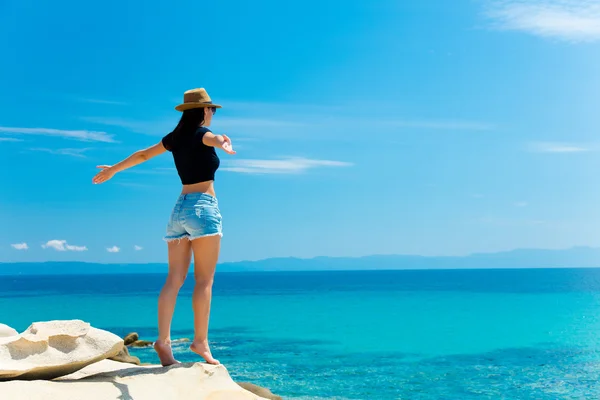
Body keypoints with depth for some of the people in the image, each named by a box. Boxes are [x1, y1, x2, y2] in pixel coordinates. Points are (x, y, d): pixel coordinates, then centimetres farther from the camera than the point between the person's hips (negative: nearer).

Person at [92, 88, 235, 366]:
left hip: (179, 208, 7)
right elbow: (212, 138, -29)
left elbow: (143, 155, 28)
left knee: (174, 279, 1)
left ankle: (163, 340, -5)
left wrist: (113, 169, 42)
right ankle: (200, 341, -10)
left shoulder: (174, 137, 15)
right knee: (204, 280, -6)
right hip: (202, 207, -7)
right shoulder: (202, 133, -3)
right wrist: (223, 142, -53)